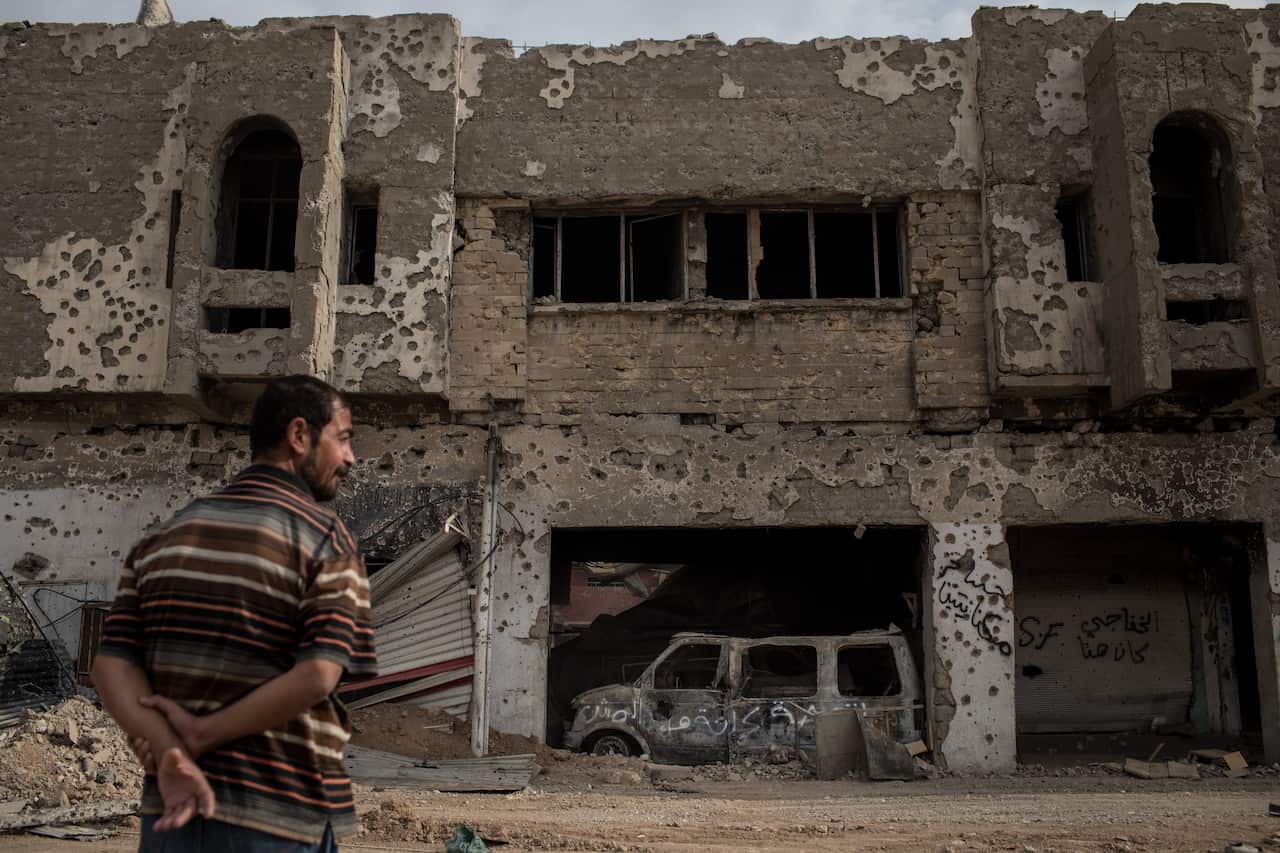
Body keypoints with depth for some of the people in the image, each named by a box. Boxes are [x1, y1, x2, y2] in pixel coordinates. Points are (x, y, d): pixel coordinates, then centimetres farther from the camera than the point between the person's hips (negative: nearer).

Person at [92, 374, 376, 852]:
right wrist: (202, 734, -12)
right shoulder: (326, 541, -10)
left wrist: (171, 757, -14)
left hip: (173, 813, 5)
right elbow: (316, 677, -22)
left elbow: (111, 667, -2)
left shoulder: (165, 537, 8)